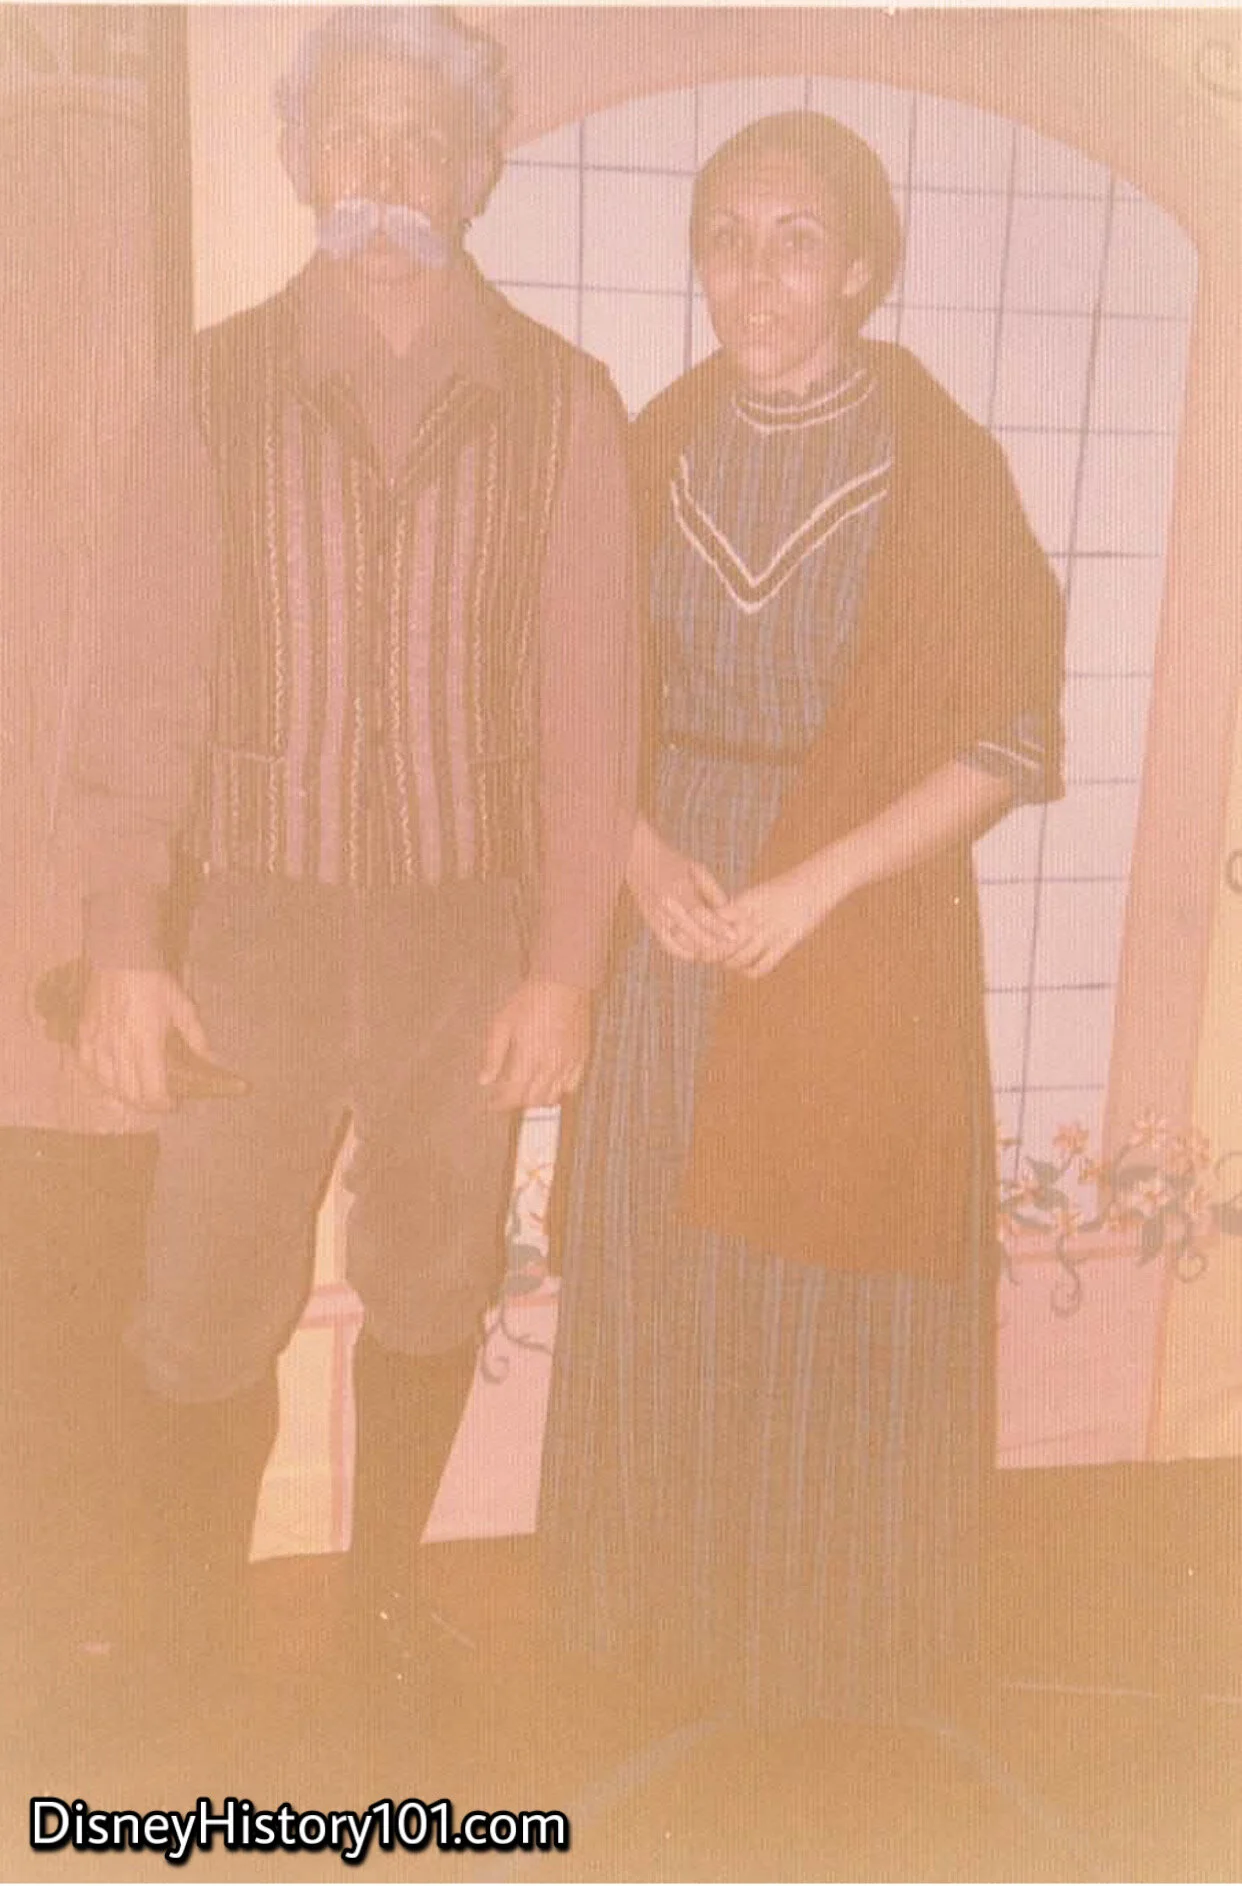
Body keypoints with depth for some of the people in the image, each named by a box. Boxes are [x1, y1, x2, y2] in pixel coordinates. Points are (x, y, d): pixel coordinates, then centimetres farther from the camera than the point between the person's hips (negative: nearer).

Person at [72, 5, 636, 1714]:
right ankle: (193, 1638, 30)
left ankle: (384, 1598, 39)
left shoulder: (561, 404, -2)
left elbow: (589, 702, -3)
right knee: (206, 1324, 6)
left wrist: (566, 966, -6)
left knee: (430, 1298, 15)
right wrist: (123, 945, -7)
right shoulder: (217, 391, -1)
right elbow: (147, 682, -1)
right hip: (261, 928, 0)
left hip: (476, 936, 1)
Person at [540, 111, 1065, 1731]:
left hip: (864, 937, -3)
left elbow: (1009, 742, -8)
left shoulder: (943, 468, -7)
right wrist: (642, 853, -9)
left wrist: (816, 884, -16)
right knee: (659, 1278, 11)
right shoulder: (657, 449, 4)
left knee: (840, 1292, 7)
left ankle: (840, 1631, 33)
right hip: (673, 927, 4)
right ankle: (669, 1603, 36)